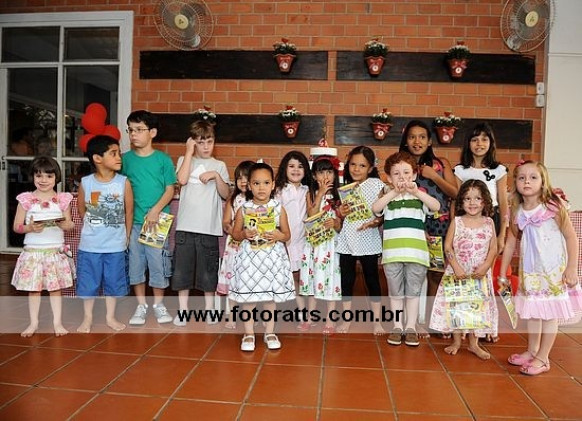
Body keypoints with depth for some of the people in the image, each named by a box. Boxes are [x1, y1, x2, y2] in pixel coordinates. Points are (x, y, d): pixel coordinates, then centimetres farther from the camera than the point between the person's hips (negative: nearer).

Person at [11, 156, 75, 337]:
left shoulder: (62, 199, 1)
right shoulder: (25, 199, -1)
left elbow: (69, 225, 5)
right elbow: (16, 226, 0)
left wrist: (63, 224, -17)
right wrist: (30, 228, -19)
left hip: (56, 251, 0)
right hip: (32, 251, 0)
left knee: (56, 288, 7)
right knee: (33, 288, 8)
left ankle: (57, 322, 17)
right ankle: (33, 322, 23)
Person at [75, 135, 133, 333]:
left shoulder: (124, 183, -9)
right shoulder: (86, 182, -8)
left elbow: (129, 212, -1)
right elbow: (81, 210, 8)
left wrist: (126, 237, 5)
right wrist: (95, 226, 9)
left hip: (115, 245, 0)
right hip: (89, 245, 0)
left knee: (113, 282, 12)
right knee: (88, 282, 11)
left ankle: (110, 316, 30)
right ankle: (88, 318, 29)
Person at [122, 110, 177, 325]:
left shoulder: (163, 159, -2)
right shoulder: (126, 159, 4)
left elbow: (170, 189, -3)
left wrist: (155, 210, -15)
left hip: (157, 220, -2)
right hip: (133, 221, 3)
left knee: (158, 263, 4)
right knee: (135, 264, 9)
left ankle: (159, 304, 22)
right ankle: (141, 305, 24)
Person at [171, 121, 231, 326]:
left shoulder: (219, 165, 9)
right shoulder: (185, 160, 8)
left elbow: (225, 194, 2)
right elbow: (182, 179, -13)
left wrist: (216, 176, -13)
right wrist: (189, 152, -6)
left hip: (209, 227, 0)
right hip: (185, 226, 0)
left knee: (208, 270, 6)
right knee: (182, 268, 5)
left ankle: (209, 308, 21)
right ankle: (183, 309, 18)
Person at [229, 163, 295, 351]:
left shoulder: (278, 208, -1)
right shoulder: (243, 209, -1)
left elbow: (287, 235, 5)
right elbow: (235, 233, 6)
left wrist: (278, 235, -16)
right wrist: (244, 234, -15)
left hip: (273, 258, 0)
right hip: (249, 258, 0)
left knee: (270, 297, 9)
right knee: (248, 297, 4)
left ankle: (270, 332, 26)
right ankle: (249, 334, 20)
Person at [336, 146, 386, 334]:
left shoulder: (376, 184, -2)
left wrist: (375, 222, -23)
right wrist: (341, 213, -7)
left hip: (368, 239, -3)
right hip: (347, 240, 3)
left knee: (372, 279, 7)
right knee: (346, 280, 9)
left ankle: (377, 321, 20)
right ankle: (346, 320, 21)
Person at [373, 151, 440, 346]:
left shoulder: (420, 196, 7)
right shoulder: (388, 197, 6)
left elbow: (436, 206, -12)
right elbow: (375, 208, -15)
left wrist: (416, 192, -21)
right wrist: (394, 193, -21)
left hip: (416, 253, 0)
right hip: (392, 253, 0)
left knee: (413, 292, 10)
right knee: (395, 292, 11)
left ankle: (411, 328, 22)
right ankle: (397, 327, 22)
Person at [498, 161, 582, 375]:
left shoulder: (553, 207, -14)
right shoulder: (518, 211, -1)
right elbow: (510, 243, 6)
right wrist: (502, 273, 9)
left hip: (553, 269, -5)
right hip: (529, 270, 5)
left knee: (549, 314, 4)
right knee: (532, 312, 16)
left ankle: (543, 358, 17)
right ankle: (532, 351, 33)